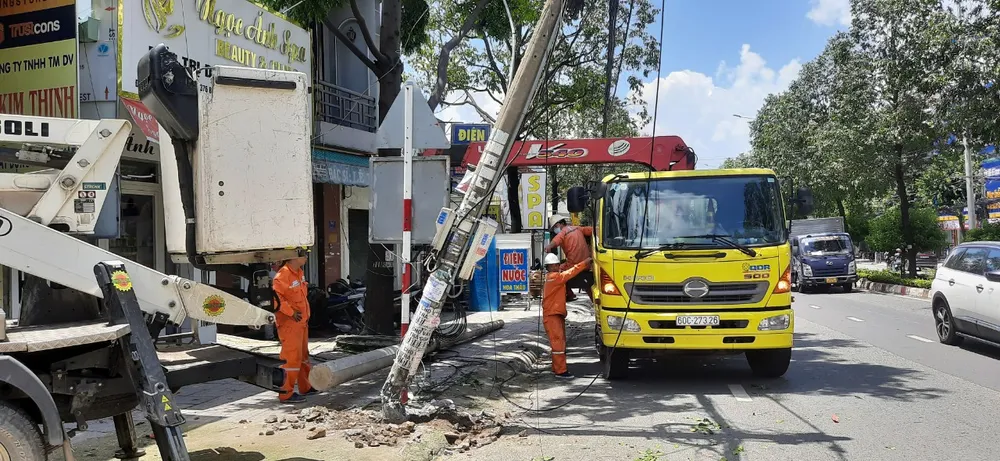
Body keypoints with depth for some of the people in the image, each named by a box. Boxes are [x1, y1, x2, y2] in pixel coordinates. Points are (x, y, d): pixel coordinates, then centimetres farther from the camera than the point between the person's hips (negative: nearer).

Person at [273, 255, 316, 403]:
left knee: (303, 354, 19)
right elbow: (275, 296, -29)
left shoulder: (299, 272, 10)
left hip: (301, 322, 10)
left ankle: (305, 387, 32)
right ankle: (286, 393, 1)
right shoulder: (283, 275, -20)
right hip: (289, 324, -10)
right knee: (292, 356, -6)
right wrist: (291, 312, -24)